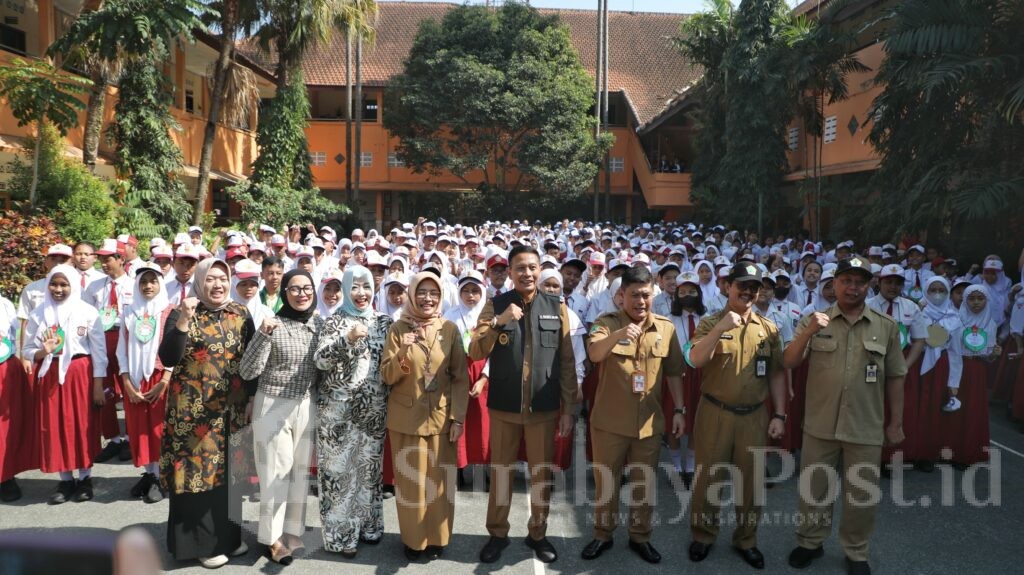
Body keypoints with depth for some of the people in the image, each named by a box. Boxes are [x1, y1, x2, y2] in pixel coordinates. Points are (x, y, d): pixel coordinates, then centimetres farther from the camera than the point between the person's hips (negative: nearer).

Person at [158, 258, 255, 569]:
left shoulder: (241, 314, 4)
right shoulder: (181, 314, -6)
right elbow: (168, 360, -16)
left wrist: (252, 399, 5)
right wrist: (183, 321, -26)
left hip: (232, 409, 4)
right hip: (194, 409, -3)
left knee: (228, 471, 13)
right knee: (197, 470, 2)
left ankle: (228, 534, 28)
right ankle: (202, 541, 17)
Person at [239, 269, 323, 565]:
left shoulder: (320, 324, 2)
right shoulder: (273, 324, -12)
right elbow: (248, 371, -17)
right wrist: (263, 335, -28)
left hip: (307, 406, 4)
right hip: (273, 406, -4)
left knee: (300, 470, 13)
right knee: (276, 471, 4)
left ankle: (292, 530, 28)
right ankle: (272, 536, 18)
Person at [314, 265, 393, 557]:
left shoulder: (384, 322, 6)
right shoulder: (335, 322, -4)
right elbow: (320, 360, -16)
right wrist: (348, 339, -28)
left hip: (373, 408, 4)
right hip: (339, 408, -3)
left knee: (370, 467, 12)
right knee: (339, 468, 1)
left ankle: (368, 525, 27)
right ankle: (341, 534, 13)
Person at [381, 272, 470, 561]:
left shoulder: (450, 329, 0)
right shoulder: (398, 328, -2)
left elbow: (461, 377, 1)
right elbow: (387, 376, -4)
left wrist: (458, 418, -5)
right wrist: (402, 355, -23)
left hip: (441, 416, 1)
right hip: (406, 418, -1)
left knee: (439, 480, 7)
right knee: (410, 480, 5)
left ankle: (437, 538, 23)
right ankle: (413, 539, 22)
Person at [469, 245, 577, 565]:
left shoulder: (557, 307, 0)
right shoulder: (495, 305, -2)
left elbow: (567, 363, 2)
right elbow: (475, 354, -9)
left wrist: (569, 409, 0)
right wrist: (498, 322, -23)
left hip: (545, 407, 1)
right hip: (503, 407, 0)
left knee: (542, 474, 11)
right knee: (500, 472, 11)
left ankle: (538, 533, 30)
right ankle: (497, 533, 29)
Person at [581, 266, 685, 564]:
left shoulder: (666, 327, 2)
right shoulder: (606, 323, -7)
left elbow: (674, 372, 8)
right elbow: (594, 354, -26)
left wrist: (678, 410, 5)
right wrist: (619, 334, -44)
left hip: (650, 421, 2)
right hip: (610, 420, -2)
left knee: (644, 483, 14)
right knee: (605, 481, 12)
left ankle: (640, 537, 31)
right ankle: (603, 534, 30)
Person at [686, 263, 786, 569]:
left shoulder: (769, 328, 5)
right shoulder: (710, 323, -2)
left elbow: (776, 374, 8)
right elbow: (696, 360, -18)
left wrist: (779, 414, 3)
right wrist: (721, 328, -26)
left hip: (754, 416, 2)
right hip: (715, 414, -2)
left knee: (752, 480, 11)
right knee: (709, 477, 8)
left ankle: (746, 539, 29)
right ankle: (703, 536, 25)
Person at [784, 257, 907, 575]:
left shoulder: (887, 326, 0)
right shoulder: (814, 321, -1)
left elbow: (894, 378, 5)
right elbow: (789, 363, -9)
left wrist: (896, 422, 6)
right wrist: (808, 332, -24)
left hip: (866, 428, 0)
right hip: (820, 425, 0)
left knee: (861, 495, 12)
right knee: (813, 489, 13)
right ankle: (810, 542, 33)